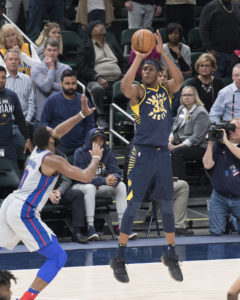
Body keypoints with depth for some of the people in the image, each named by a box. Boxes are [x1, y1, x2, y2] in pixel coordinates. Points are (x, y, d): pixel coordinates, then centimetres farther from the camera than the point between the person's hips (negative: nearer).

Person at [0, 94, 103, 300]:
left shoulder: (38, 151, 13)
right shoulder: (53, 160, -11)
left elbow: (58, 132, 32)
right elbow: (86, 177, -13)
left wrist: (82, 115, 32)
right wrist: (96, 158, 5)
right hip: (24, 213, -8)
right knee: (58, 258, -2)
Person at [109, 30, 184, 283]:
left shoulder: (165, 90, 11)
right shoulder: (138, 92, -2)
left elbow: (179, 79, -9)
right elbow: (125, 86, -25)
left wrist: (162, 52, -14)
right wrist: (138, 57, -22)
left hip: (163, 153, 4)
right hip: (142, 153, -4)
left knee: (167, 205, 9)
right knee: (133, 205, -4)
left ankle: (171, 255, 22)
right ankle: (119, 259, 4)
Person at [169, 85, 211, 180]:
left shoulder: (201, 113, -11)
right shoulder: (181, 109, 14)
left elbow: (197, 137, -18)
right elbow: (174, 129, 18)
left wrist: (177, 146, -21)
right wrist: (170, 141, -3)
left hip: (199, 147, -7)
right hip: (181, 144, 7)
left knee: (176, 152, -33)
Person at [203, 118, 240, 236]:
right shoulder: (217, 146, 3)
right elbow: (207, 165, -8)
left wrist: (226, 141, -22)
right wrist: (210, 143, -13)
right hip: (219, 198, 0)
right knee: (216, 232, -8)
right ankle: (224, 220, 24)